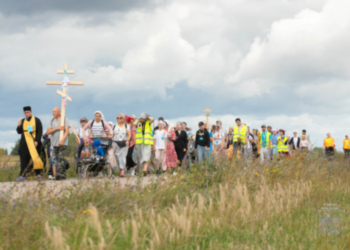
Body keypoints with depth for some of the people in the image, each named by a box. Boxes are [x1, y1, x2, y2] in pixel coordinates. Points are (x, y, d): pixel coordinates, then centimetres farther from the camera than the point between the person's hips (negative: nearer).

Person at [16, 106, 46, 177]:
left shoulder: (36, 120, 1)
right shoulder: (22, 121, 13)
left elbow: (40, 131, -4)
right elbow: (19, 132, 12)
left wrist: (37, 141, -15)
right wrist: (19, 126, -9)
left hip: (34, 143, -3)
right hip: (24, 144, 3)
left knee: (35, 158, -2)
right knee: (24, 159, -1)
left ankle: (38, 173, 2)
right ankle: (22, 176, -2)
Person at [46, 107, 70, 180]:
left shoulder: (65, 119, 1)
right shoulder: (52, 121, 14)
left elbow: (67, 131, -9)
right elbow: (48, 132, 4)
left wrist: (62, 140, -22)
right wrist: (57, 128, -9)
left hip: (63, 143, -5)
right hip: (55, 143, 6)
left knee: (61, 158, -17)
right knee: (58, 159, 5)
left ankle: (59, 174, -26)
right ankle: (63, 175, 10)